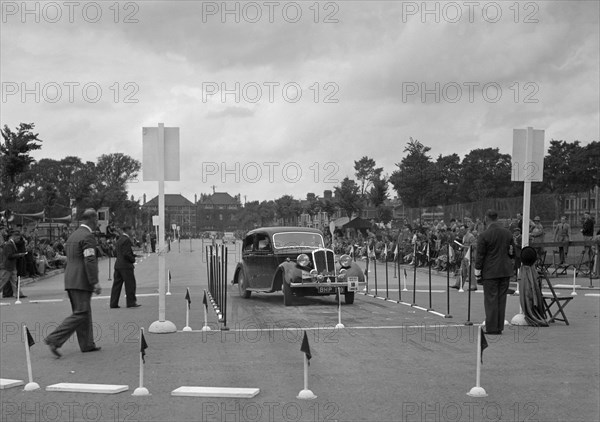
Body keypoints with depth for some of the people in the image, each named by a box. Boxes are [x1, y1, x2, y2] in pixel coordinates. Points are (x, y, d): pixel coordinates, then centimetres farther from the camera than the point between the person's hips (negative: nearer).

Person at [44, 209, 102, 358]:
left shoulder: (73, 235, 17)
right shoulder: (88, 236, -13)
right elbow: (90, 261, -20)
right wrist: (95, 283, -19)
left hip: (70, 280, 10)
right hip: (81, 281, -10)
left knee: (84, 313, 15)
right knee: (80, 314, -8)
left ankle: (87, 344, 20)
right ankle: (54, 340, -13)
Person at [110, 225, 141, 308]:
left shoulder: (119, 240, 16)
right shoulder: (127, 240, -14)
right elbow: (126, 254, -20)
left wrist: (134, 255, 16)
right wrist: (133, 259, -5)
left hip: (118, 265, 9)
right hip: (126, 265, -9)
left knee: (117, 284, 8)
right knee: (130, 284, 0)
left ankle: (113, 303, 9)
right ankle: (131, 302, 4)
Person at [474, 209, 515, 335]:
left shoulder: (484, 235, -12)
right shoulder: (508, 233, 4)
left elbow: (480, 256, -10)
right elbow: (513, 253, 10)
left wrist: (477, 273, -3)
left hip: (490, 271, -5)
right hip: (506, 270, 5)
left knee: (491, 300, 0)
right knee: (501, 299, 10)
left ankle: (492, 328, 0)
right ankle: (499, 327, 14)